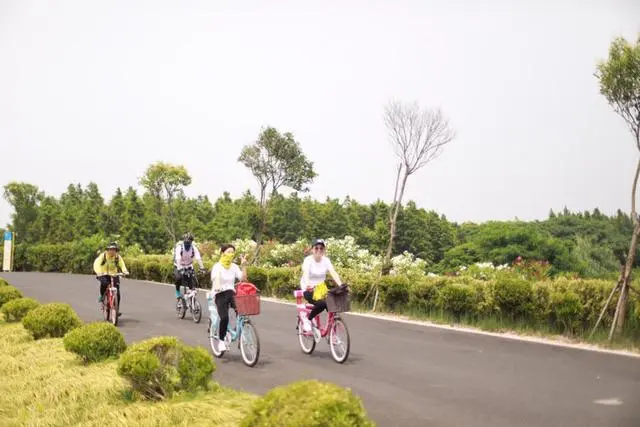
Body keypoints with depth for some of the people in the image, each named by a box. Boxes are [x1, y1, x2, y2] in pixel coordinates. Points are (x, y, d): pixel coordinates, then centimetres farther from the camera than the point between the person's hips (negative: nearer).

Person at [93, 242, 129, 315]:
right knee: (104, 282, -36)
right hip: (103, 274, -2)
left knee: (117, 293, -12)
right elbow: (96, 264, -27)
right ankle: (102, 296, -7)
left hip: (114, 275, 2)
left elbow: (122, 265, -16)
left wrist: (125, 271, -39)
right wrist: (98, 272, -46)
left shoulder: (118, 257, -5)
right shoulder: (103, 256, -13)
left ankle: (117, 309, 1)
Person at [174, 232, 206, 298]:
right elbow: (178, 259, -36)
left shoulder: (194, 247, -18)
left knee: (191, 281, -13)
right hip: (179, 266, -2)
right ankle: (177, 291, -2)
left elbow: (198, 258, -29)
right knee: (178, 278, -26)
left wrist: (202, 267, -43)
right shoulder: (179, 246, -24)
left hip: (188, 266, 2)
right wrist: (179, 268, -50)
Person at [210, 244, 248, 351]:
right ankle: (221, 341, -5)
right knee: (224, 318, -24)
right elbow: (215, 278, -21)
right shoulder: (217, 266, -4)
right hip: (220, 294, -4)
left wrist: (244, 266, -7)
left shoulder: (234, 266, 10)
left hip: (231, 293, 4)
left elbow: (243, 279, 0)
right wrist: (217, 286, -41)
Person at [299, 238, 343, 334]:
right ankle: (307, 320, -4)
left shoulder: (326, 260, -1)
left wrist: (340, 285, -33)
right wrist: (308, 285, -50)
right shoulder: (308, 260, -13)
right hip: (309, 289, -4)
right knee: (322, 304, -30)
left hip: (321, 289, 4)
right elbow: (306, 274, -30)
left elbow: (333, 272, -16)